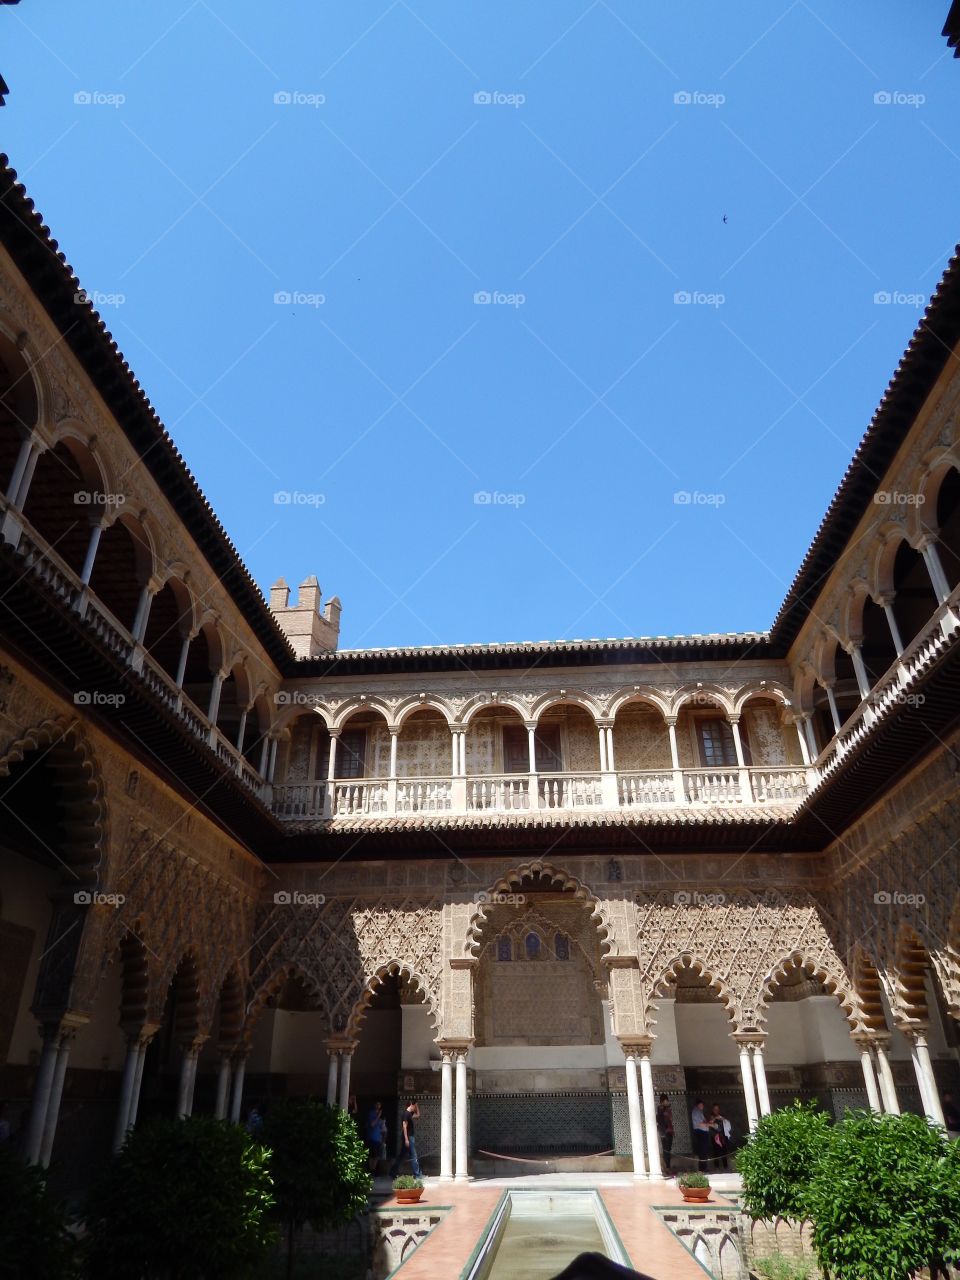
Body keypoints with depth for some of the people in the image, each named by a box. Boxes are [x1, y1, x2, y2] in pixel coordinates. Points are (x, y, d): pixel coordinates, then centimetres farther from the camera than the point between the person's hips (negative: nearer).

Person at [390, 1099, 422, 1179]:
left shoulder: (410, 1113, 12)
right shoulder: (406, 1113, -16)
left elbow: (417, 1115, 27)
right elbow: (404, 1126, -20)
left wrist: (417, 1106, 14)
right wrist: (406, 1139, -22)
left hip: (410, 1137, 10)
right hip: (408, 1138, -10)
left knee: (401, 1156, 12)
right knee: (413, 1156, -2)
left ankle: (393, 1172, 16)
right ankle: (417, 1174, 3)